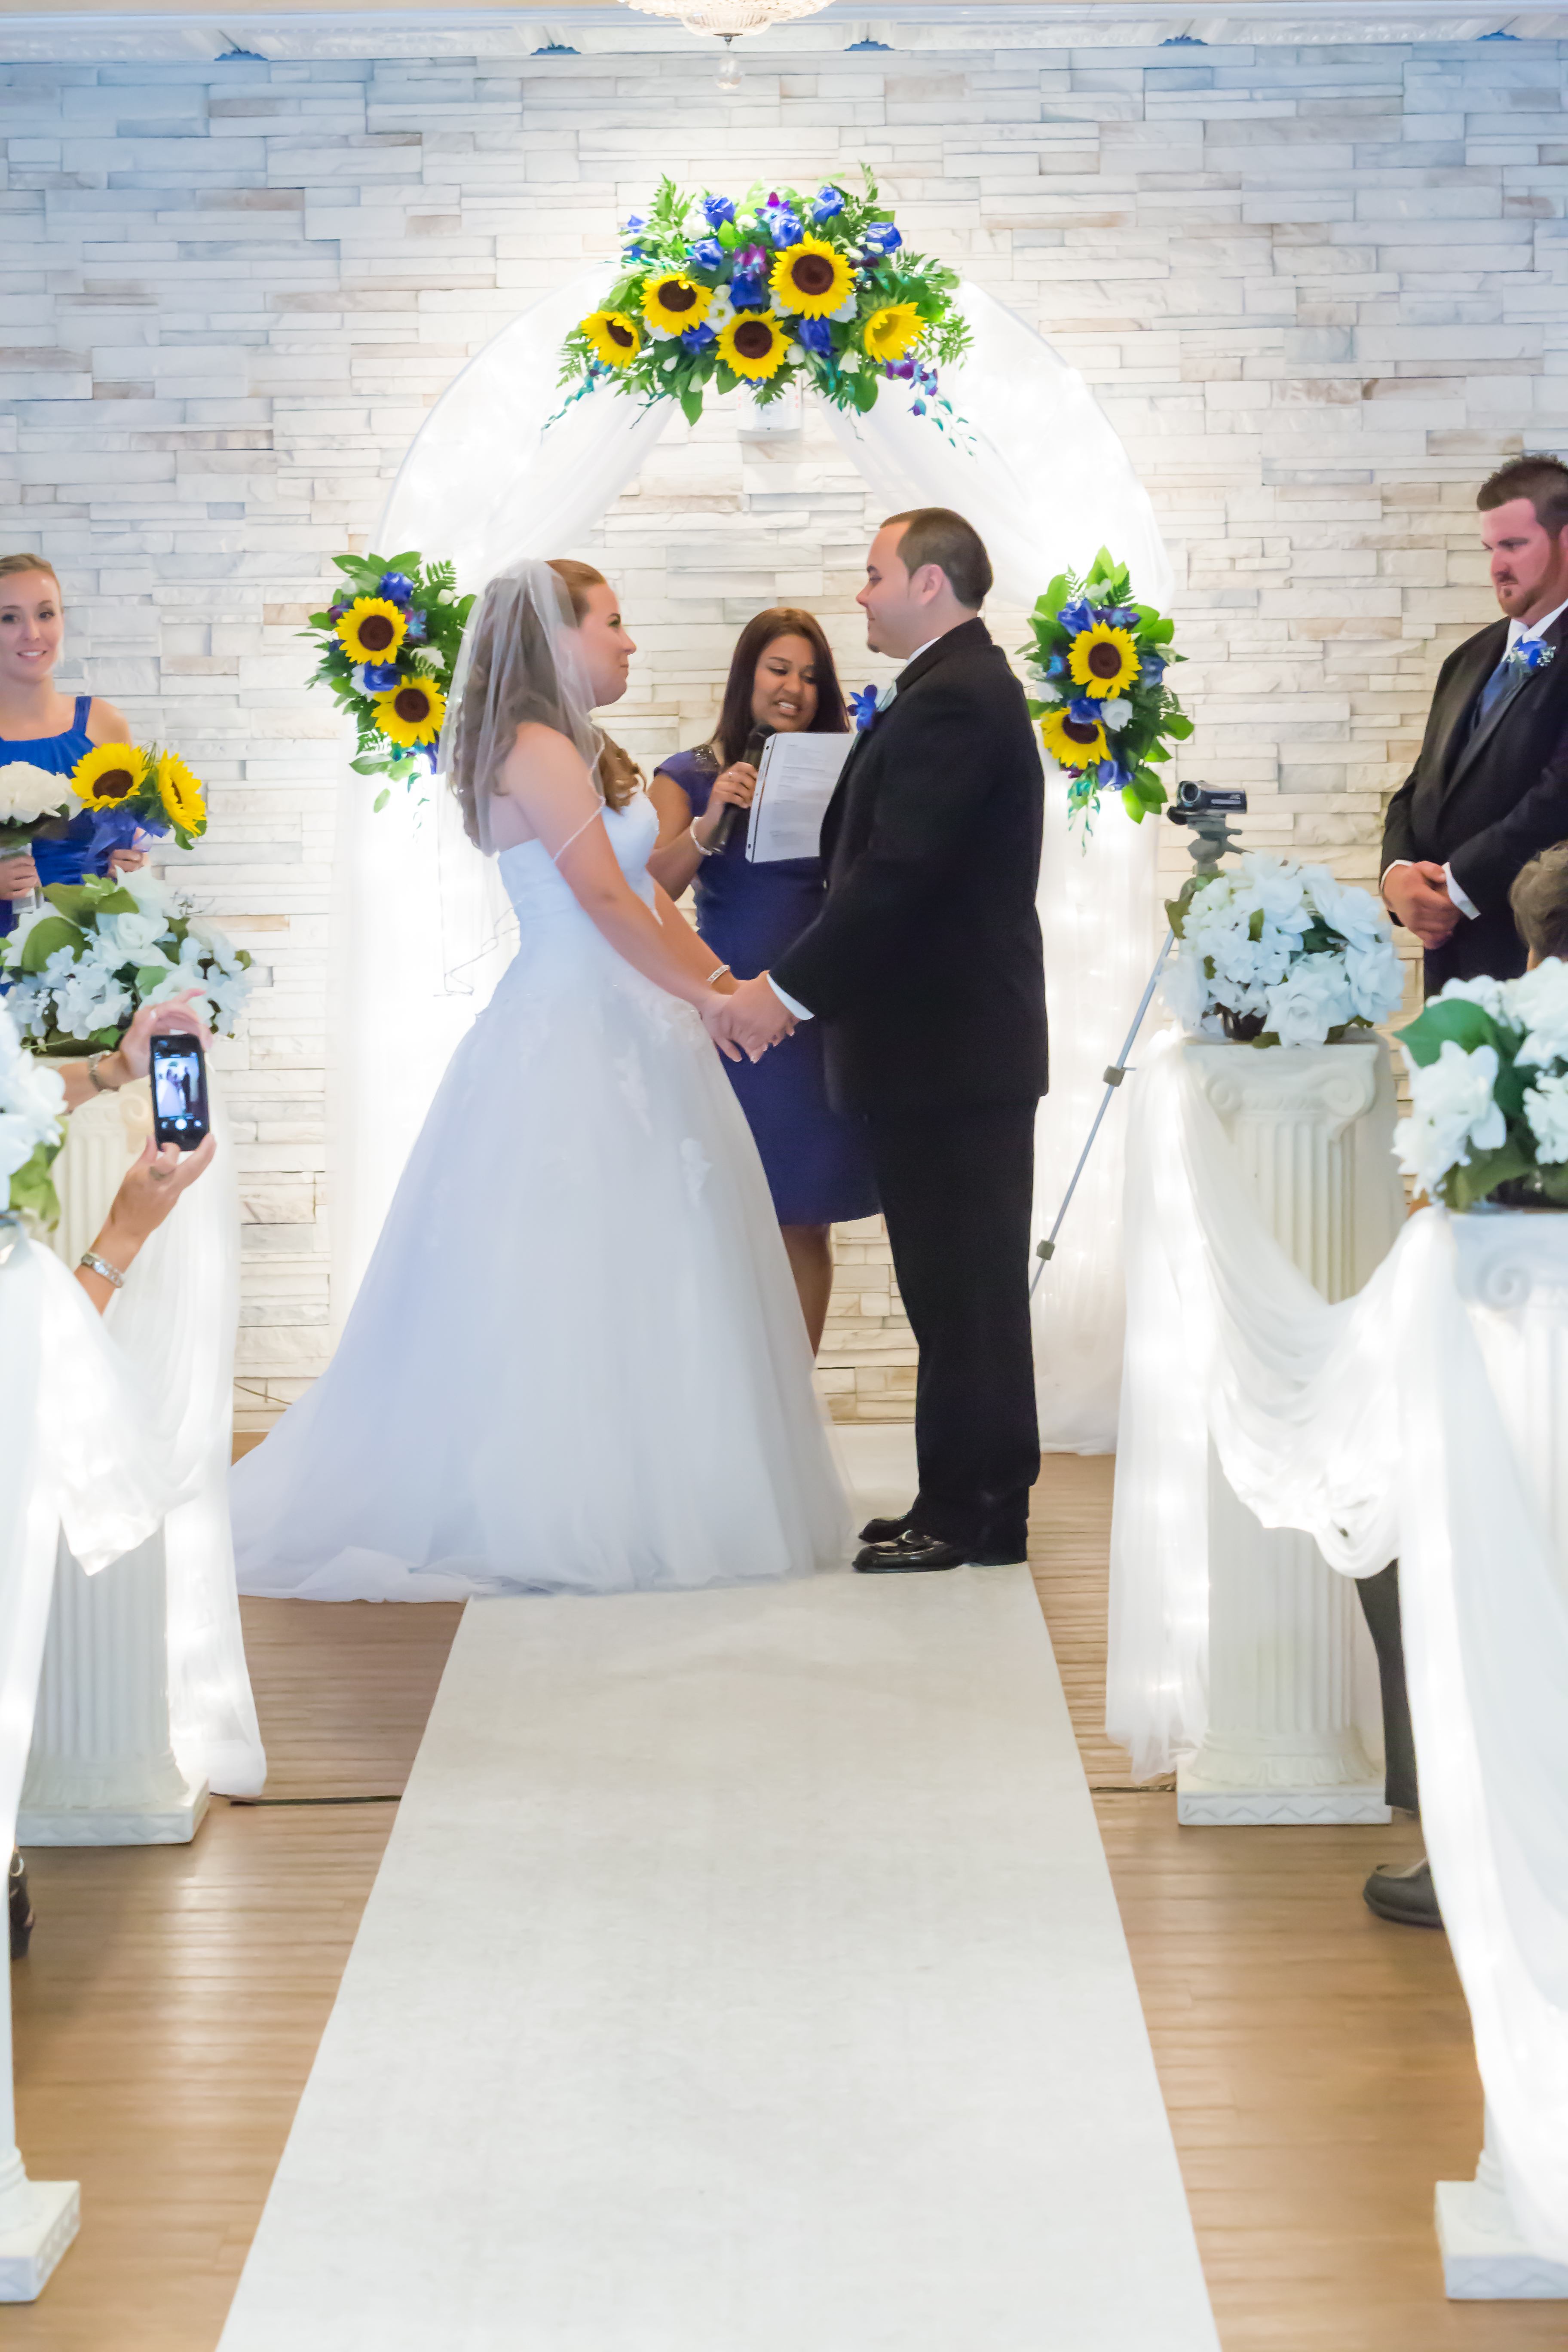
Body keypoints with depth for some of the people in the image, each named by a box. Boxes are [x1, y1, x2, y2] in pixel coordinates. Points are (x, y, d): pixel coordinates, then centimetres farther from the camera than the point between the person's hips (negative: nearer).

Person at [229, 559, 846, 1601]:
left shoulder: (587, 753, 17)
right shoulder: (538, 750, -13)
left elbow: (646, 890, 15)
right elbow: (603, 897, -18)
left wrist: (721, 984, 4)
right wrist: (708, 993, -12)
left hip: (621, 1032, 10)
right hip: (571, 1038, -10)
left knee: (640, 1273, 11)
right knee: (572, 1275, -4)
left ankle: (628, 1495, 18)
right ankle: (556, 1514, 3)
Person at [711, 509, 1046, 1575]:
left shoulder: (952, 702, -16)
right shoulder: (967, 687, 17)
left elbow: (895, 875, -23)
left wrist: (785, 991, -22)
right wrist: (801, 989, 13)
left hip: (947, 1046, -11)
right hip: (966, 1041, 11)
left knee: (959, 1283, -4)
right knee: (968, 1281, 14)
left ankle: (966, 1511, 2)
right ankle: (981, 1502, 21)